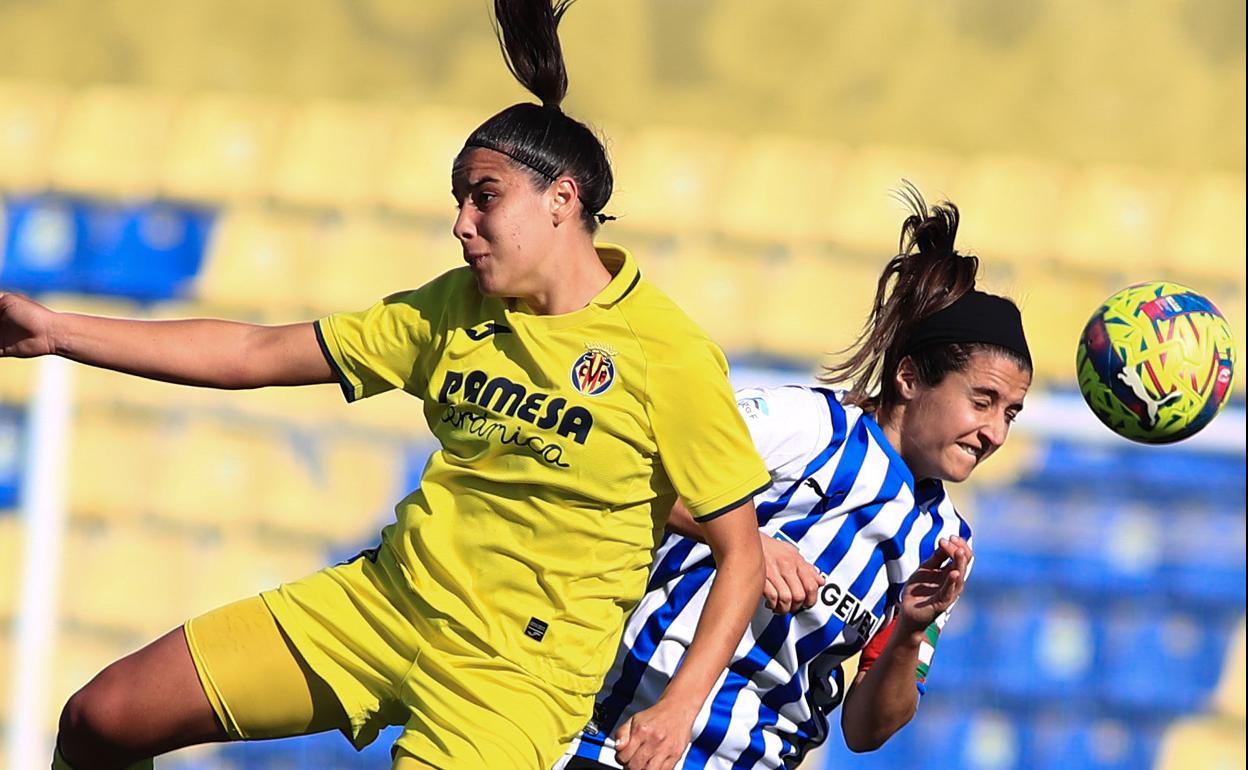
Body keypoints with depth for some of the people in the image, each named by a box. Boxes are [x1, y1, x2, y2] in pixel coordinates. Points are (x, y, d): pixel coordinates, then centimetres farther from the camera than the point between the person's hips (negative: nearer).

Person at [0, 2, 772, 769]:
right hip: (382, 601, 6)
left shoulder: (669, 358, -13)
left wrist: (680, 708, -22)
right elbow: (259, 354, 8)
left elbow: (742, 551, -9)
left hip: (517, 675, -6)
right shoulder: (457, 309, 5)